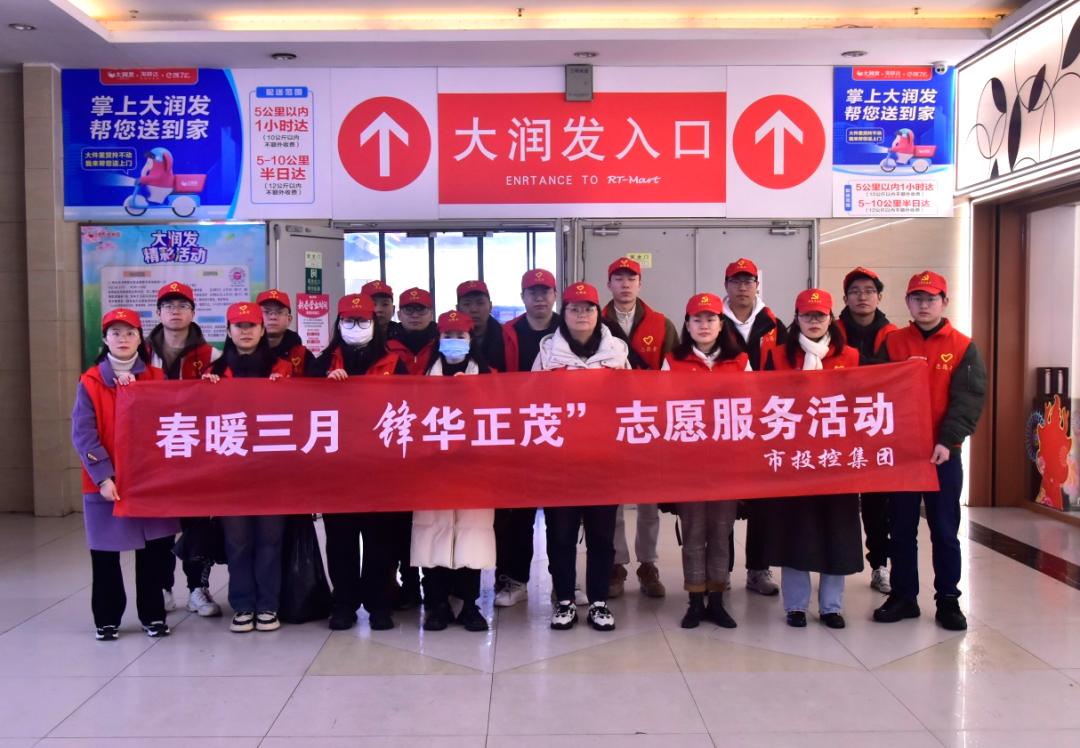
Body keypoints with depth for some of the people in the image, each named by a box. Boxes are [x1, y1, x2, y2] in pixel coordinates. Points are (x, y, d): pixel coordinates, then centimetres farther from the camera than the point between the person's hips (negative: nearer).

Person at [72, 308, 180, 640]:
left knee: (155, 549, 6)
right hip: (106, 483, -1)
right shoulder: (90, 382, -1)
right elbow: (83, 433, -8)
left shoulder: (158, 378, 5)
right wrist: (102, 477, -17)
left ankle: (153, 614, 21)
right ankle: (107, 618, 21)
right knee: (105, 553, 6)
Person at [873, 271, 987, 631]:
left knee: (945, 530, 7)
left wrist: (947, 441, -19)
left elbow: (969, 400, -7)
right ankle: (903, 596, 20)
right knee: (901, 529, 9)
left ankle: (948, 601, 18)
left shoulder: (964, 348, 0)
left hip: (943, 453, -1)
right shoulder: (891, 344, 5)